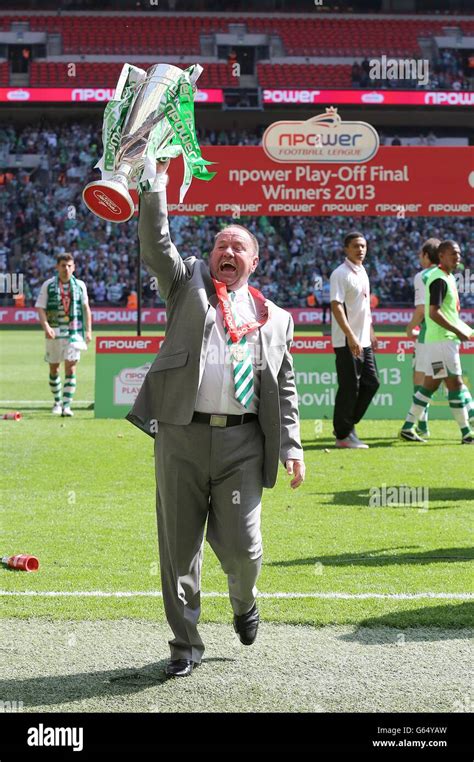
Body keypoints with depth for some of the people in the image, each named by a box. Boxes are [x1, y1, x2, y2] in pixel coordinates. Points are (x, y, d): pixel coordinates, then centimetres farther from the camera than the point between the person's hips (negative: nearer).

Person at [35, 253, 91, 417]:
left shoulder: (80, 285, 5)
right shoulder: (48, 285, 0)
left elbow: (86, 308, 13)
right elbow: (40, 308, -4)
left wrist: (88, 330, 7)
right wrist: (46, 327, -20)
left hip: (74, 332, 0)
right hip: (54, 332, 0)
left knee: (70, 368, -10)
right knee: (53, 369, 10)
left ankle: (66, 406, -11)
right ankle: (57, 402, 28)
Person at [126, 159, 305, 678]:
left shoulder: (274, 318, 16)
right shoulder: (188, 285, 14)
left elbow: (285, 389, 15)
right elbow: (155, 248, -1)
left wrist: (292, 449, 7)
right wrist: (155, 187, -10)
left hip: (242, 443, 0)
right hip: (182, 436, 0)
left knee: (240, 546, -4)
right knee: (179, 548, 4)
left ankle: (244, 602, 31)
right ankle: (185, 645, 18)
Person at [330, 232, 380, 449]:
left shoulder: (362, 272, 15)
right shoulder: (340, 274, -12)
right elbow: (336, 306, -20)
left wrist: (370, 332, 22)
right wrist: (351, 337, -26)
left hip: (363, 341, 9)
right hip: (346, 342, -9)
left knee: (371, 383, 11)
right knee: (349, 388, -5)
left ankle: (348, 425, 21)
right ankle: (343, 435, 5)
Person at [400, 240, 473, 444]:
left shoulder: (448, 277, 16)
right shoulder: (439, 279, -15)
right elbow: (434, 313, -22)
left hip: (446, 338, 10)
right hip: (441, 339, -10)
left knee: (430, 384, 11)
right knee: (455, 383, -7)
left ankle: (408, 428, 14)